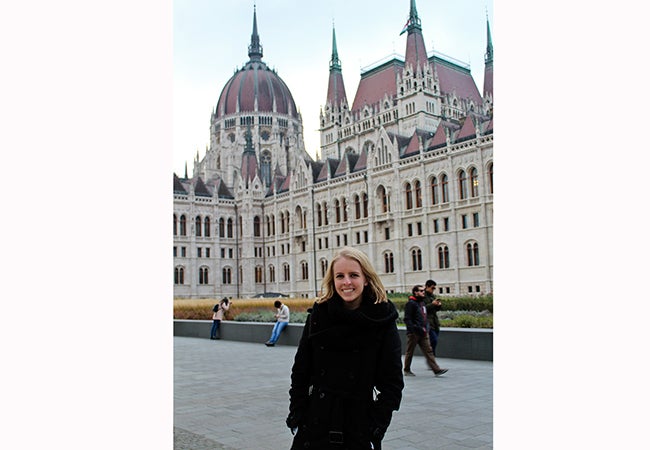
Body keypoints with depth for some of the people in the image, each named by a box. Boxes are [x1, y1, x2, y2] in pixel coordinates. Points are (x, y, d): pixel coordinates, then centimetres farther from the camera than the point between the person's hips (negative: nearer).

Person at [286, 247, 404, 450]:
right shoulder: (318, 314, -1)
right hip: (315, 424, 2)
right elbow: (300, 371, 5)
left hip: (359, 429, -2)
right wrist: (297, 415, 0)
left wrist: (376, 427, -9)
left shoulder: (383, 320, -7)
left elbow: (392, 382, -4)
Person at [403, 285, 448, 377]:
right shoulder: (410, 303, -13)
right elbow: (407, 319, -17)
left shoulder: (422, 302, 15)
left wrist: (426, 328, 14)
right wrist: (416, 329, -23)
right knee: (410, 352, 6)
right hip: (413, 333, -8)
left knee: (428, 351, 2)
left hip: (423, 333, 8)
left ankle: (436, 370, -1)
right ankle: (407, 370, 20)